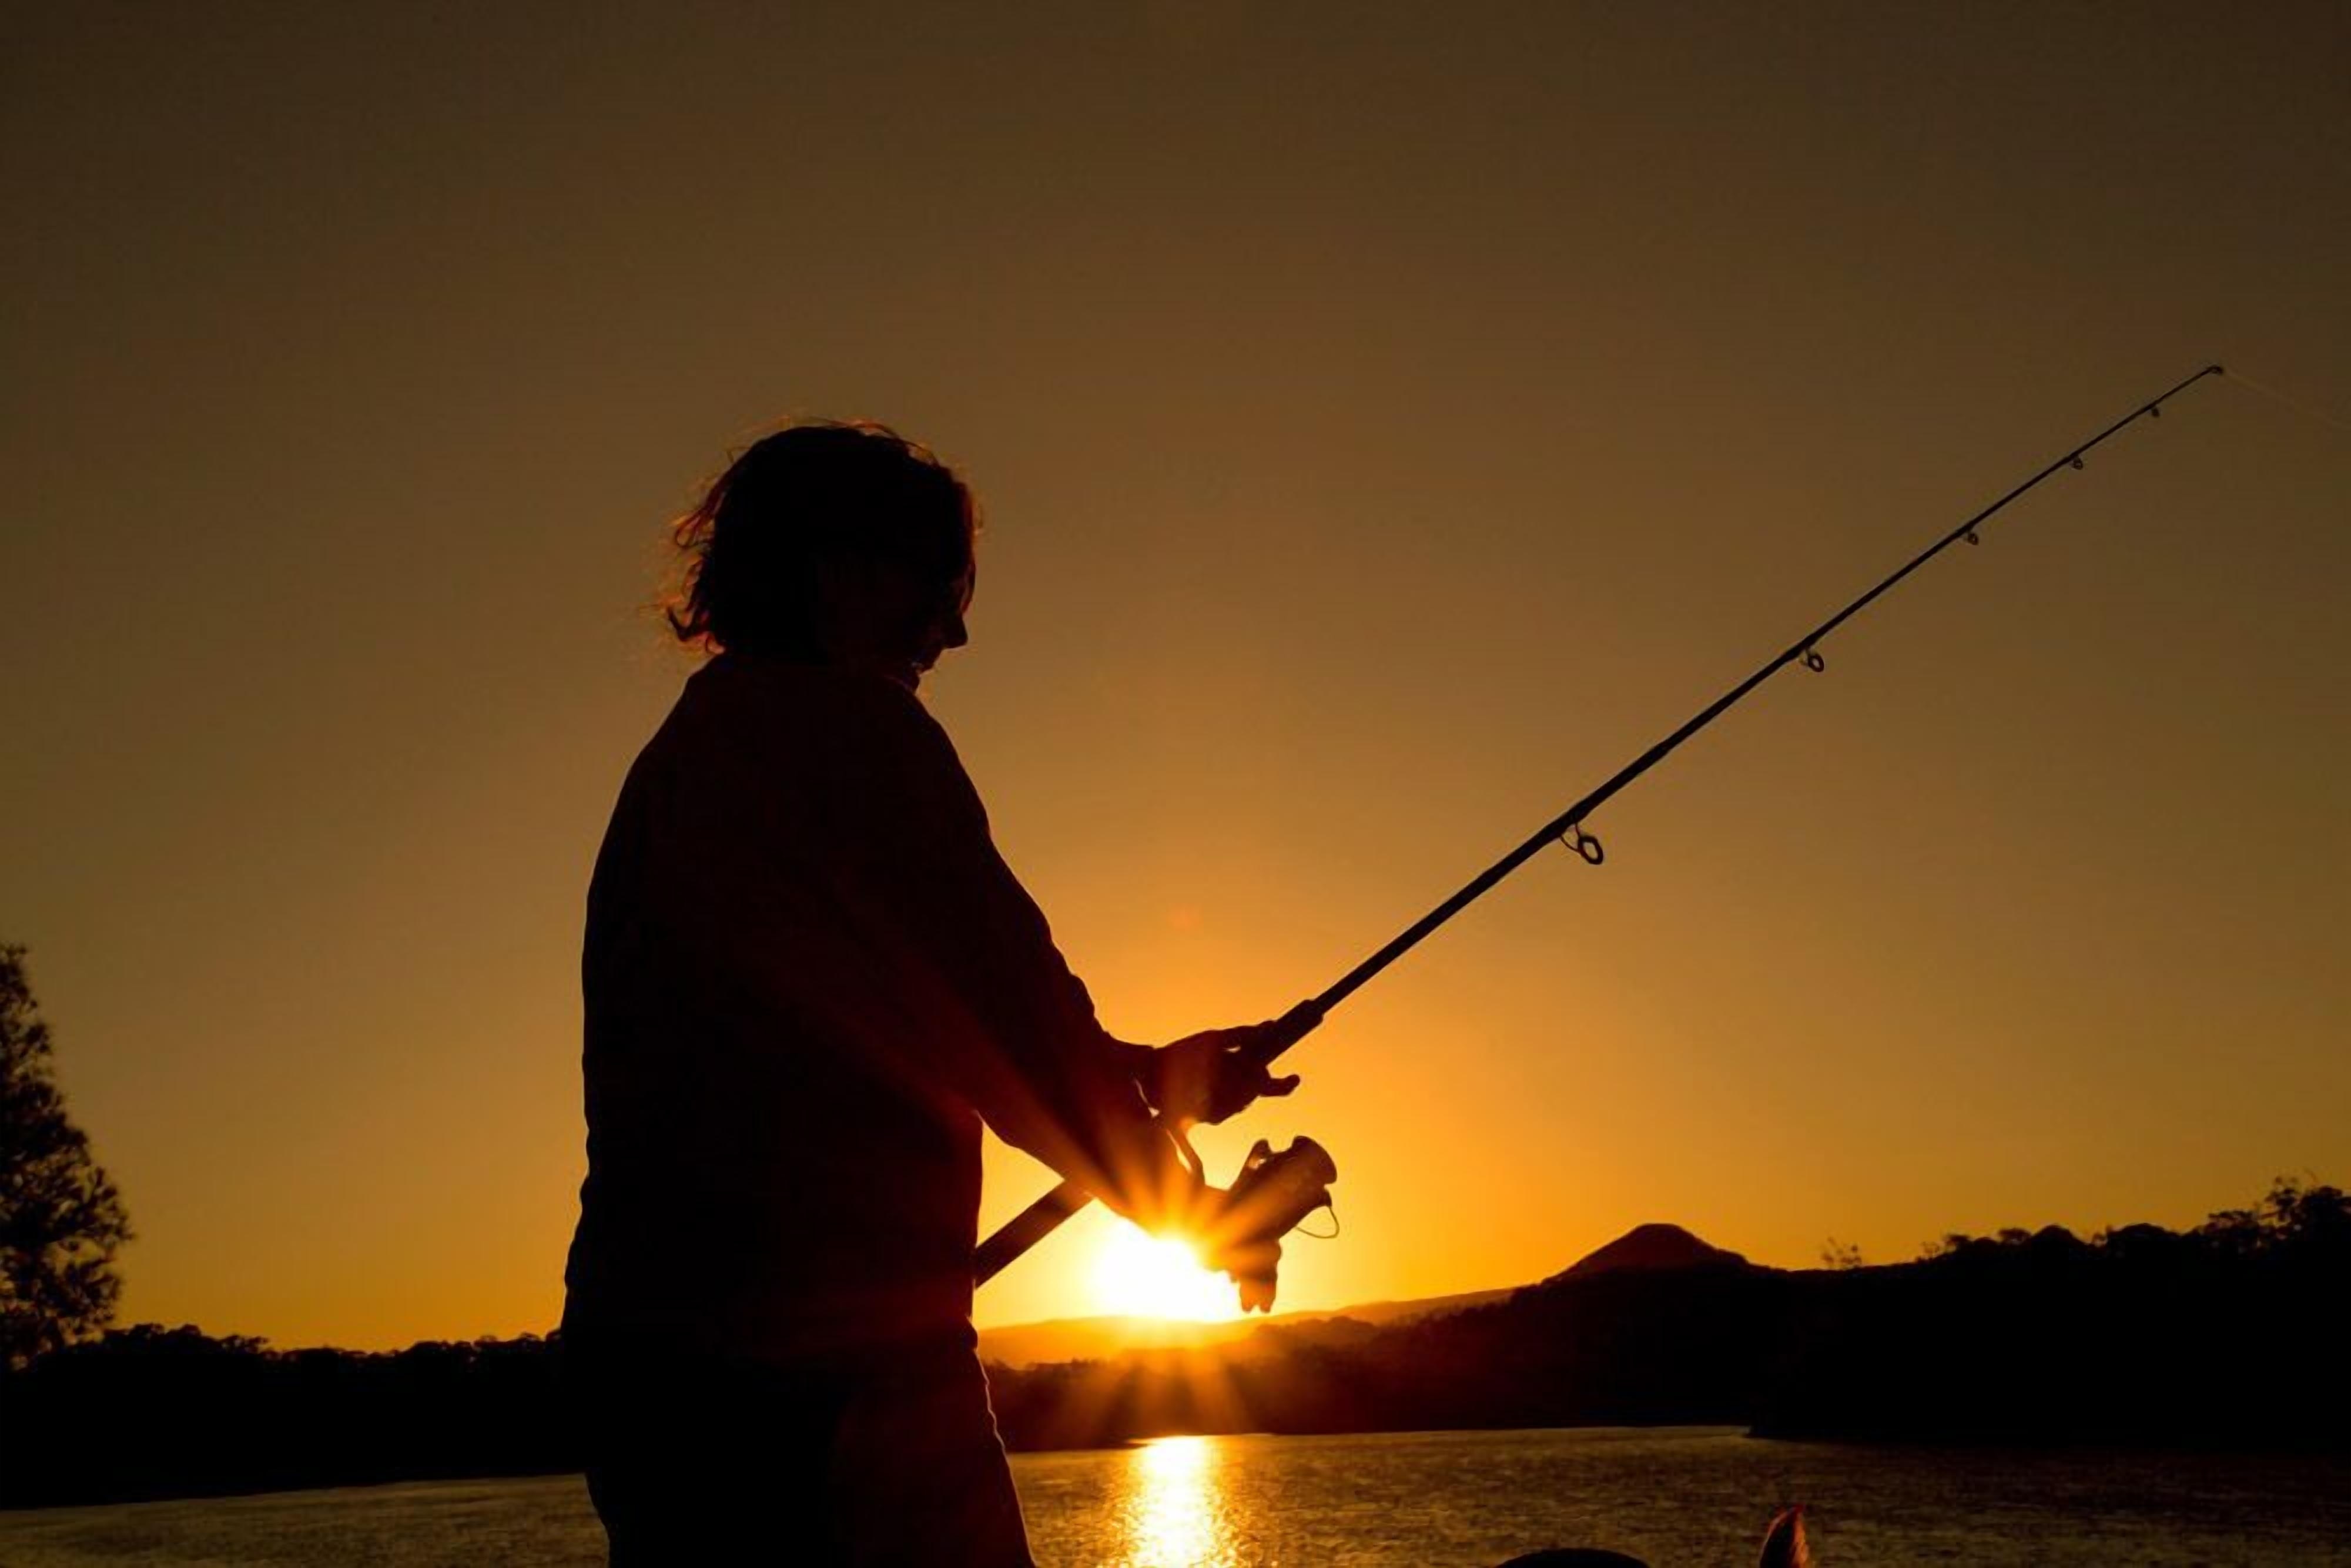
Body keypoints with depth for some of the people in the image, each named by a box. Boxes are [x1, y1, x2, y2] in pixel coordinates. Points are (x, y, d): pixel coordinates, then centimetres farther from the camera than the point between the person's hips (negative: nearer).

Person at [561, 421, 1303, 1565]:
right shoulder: (840, 722, -8)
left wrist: (1145, 1075, 23)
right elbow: (1000, 1008, -12)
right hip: (829, 1356, -10)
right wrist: (1193, 1206, 4)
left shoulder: (675, 755, 21)